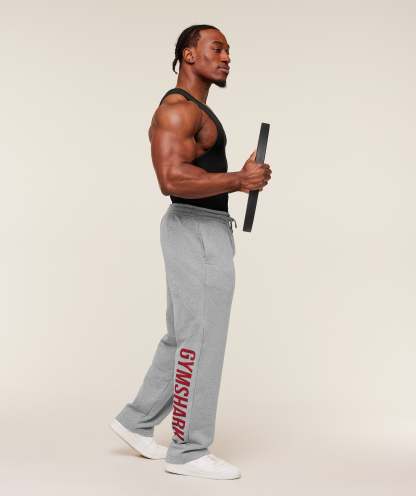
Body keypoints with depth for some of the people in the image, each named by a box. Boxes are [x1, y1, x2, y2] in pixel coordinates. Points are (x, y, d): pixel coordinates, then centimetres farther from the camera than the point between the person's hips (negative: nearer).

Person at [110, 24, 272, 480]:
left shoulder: (196, 111, 19)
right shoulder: (177, 108, -14)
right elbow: (172, 179, -27)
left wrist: (242, 179, 10)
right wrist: (238, 180, -19)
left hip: (204, 231, 11)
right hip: (197, 233, -11)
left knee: (185, 339, 16)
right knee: (200, 341, -4)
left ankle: (136, 421, 26)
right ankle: (188, 450, 6)